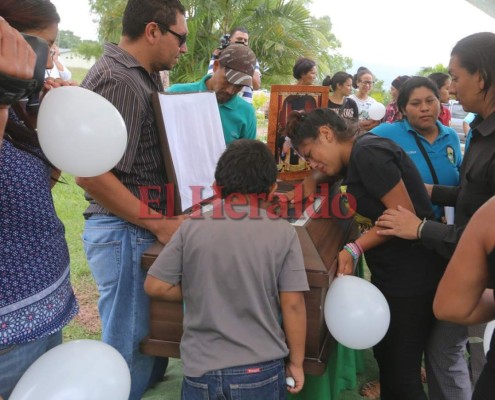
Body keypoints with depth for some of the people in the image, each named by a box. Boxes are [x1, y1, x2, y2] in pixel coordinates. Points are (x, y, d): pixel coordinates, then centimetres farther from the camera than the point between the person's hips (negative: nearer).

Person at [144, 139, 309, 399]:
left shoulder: (192, 228, -5)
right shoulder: (283, 233, -8)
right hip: (261, 370, 0)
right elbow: (293, 304, -7)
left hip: (202, 370, 1)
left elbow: (155, 286, -4)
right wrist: (296, 362, 4)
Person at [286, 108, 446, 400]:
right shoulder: (356, 158, 13)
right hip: (391, 272, 10)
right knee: (387, 358, 20)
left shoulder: (367, 152, -17)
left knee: (401, 372, 1)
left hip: (412, 276, -10)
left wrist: (355, 249, -21)